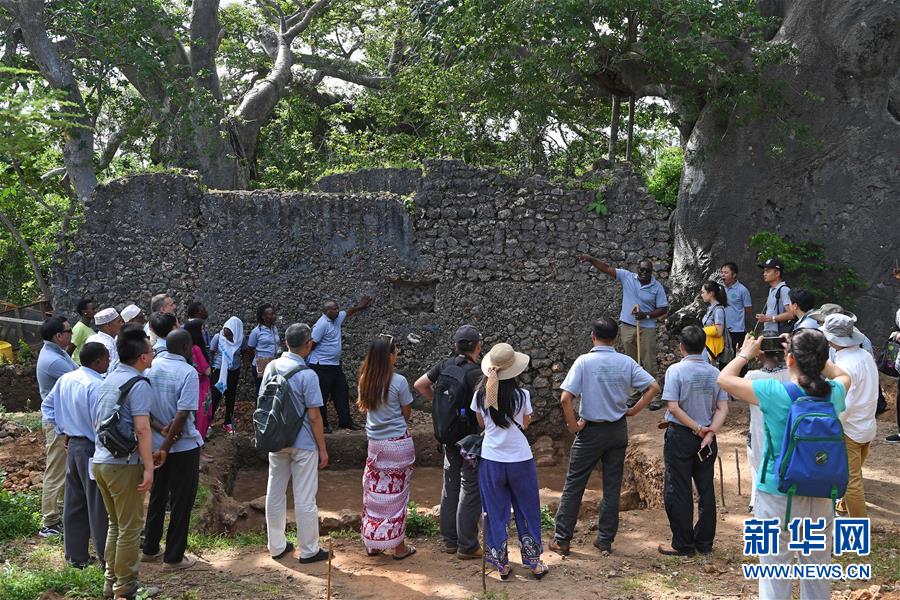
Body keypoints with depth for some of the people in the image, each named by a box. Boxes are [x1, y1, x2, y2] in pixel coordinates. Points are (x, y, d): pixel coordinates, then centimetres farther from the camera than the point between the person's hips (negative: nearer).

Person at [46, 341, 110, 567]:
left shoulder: (66, 379, 4)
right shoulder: (96, 385, -23)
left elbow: (50, 402, 18)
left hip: (73, 446, 8)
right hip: (93, 449, -8)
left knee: (74, 503, 16)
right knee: (99, 506, 1)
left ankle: (75, 555, 26)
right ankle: (106, 556, 11)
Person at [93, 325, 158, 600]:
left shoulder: (109, 377, 10)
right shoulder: (138, 385, -17)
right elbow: (142, 429, -24)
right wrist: (148, 468, -22)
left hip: (100, 461, 8)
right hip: (123, 464, -8)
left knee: (115, 524, 20)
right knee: (130, 528, 4)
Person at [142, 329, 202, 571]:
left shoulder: (151, 366, -1)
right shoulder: (188, 372, -18)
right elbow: (182, 415, -22)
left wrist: (159, 429, -5)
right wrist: (166, 448, -17)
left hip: (155, 442, 6)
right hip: (183, 446, -6)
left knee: (157, 497, 20)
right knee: (181, 501, 6)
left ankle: (150, 550, 31)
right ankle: (174, 558, 13)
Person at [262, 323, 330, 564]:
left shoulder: (271, 367, -3)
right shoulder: (307, 375, -20)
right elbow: (314, 416, -17)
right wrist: (322, 448, -7)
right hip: (302, 444, -6)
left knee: (275, 493, 15)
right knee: (304, 498, 6)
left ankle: (276, 546, 28)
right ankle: (309, 550, 17)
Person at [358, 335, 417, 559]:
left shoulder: (365, 380, -1)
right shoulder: (398, 381, -15)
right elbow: (407, 414, -5)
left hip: (375, 442, 4)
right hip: (398, 443, -4)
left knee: (374, 492, 14)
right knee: (396, 494, 6)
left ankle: (372, 543, 23)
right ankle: (399, 546, 15)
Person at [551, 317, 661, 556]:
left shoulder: (584, 361, -14)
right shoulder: (626, 362, -4)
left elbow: (565, 398, -21)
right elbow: (654, 387, -3)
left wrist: (573, 425, -8)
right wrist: (634, 410, 3)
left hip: (591, 430, -3)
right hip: (618, 430, 3)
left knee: (573, 485, 7)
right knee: (612, 486, 13)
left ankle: (562, 540, 12)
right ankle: (605, 540, 19)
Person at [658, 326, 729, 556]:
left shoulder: (676, 370, -11)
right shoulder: (715, 373, 2)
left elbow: (673, 407, -18)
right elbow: (723, 409, -4)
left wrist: (698, 429, -12)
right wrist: (709, 432, -10)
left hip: (680, 435, -4)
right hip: (706, 438, 5)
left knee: (678, 491, 4)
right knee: (706, 489, 13)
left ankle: (683, 544, 9)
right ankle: (704, 543, 21)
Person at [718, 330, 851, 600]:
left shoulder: (774, 392, -18)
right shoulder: (834, 393, -5)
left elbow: (724, 378, -6)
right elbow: (843, 375, 20)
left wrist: (746, 354, 9)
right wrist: (815, 356, 19)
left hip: (778, 497, -4)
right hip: (821, 497, 4)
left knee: (775, 577, 7)